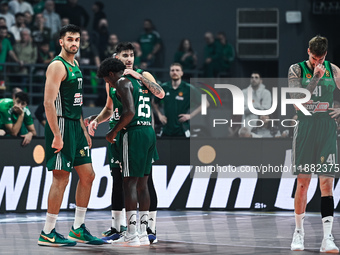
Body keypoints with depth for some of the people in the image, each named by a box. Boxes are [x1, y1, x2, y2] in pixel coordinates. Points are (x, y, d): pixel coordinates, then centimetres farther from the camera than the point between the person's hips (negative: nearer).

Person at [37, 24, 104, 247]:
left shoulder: (75, 66, 17)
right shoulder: (57, 66, -12)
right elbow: (48, 102, -20)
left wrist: (84, 131, 21)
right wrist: (57, 135, -24)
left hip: (76, 127, 10)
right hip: (62, 126, -10)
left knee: (88, 175, 10)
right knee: (61, 178, -8)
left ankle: (79, 229, 17)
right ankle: (48, 234, -3)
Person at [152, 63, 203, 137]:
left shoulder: (189, 89, -4)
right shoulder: (163, 88, 5)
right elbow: (154, 103, 22)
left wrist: (190, 115, -7)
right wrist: (159, 115, 7)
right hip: (166, 130, 3)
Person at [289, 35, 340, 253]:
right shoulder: (296, 70, 1)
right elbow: (297, 99, -12)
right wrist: (315, 78, -18)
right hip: (305, 129, -1)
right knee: (303, 182, 0)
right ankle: (299, 232, 15)